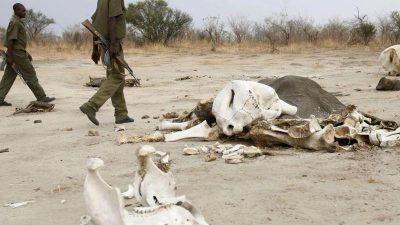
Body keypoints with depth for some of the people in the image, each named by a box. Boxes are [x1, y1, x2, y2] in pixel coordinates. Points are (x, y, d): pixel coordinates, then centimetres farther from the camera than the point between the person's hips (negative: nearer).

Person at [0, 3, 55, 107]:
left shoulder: (18, 22, 17)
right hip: (17, 53, -10)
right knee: (30, 75, -3)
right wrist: (10, 57, -21)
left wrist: (26, 53, 23)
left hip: (20, 52, 10)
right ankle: (41, 97, 3)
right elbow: (11, 40, -18)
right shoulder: (14, 22, -14)